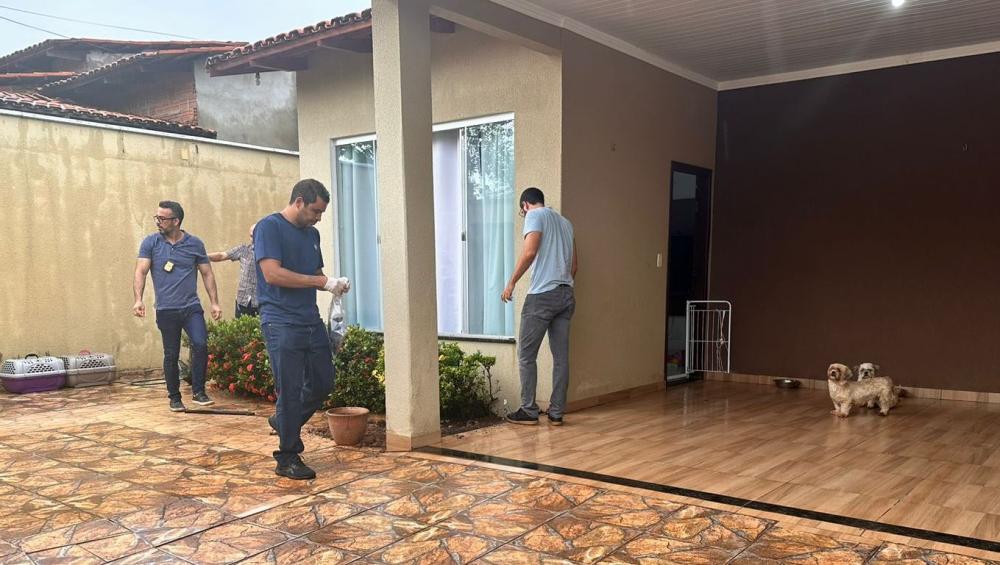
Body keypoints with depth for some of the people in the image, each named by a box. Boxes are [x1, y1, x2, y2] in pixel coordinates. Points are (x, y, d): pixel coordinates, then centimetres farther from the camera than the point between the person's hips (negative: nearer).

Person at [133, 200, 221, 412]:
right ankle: (174, 397, 22)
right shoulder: (150, 243, 2)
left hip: (192, 307, 0)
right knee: (171, 355, 6)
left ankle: (199, 391, -2)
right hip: (166, 310, 0)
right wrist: (138, 299, -19)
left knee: (200, 344, -18)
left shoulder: (194, 244, 3)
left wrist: (214, 303, 1)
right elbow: (140, 271, -4)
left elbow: (207, 274, 7)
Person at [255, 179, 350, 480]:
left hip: (312, 321, 8)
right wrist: (322, 281, -17)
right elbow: (273, 274, -19)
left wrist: (334, 284, 0)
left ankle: (283, 422, 37)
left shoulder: (312, 234, 15)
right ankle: (288, 458, 12)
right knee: (290, 390, -2)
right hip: (282, 323, -8)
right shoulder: (269, 227, -8)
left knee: (322, 384, 12)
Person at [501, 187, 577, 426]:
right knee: (561, 356, 7)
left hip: (542, 295, -7)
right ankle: (556, 413, 10)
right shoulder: (565, 221, 21)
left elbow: (530, 251, -17)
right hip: (567, 295, 7)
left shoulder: (535, 216, -1)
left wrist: (511, 283, -10)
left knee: (526, 355, 2)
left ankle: (529, 411, 4)